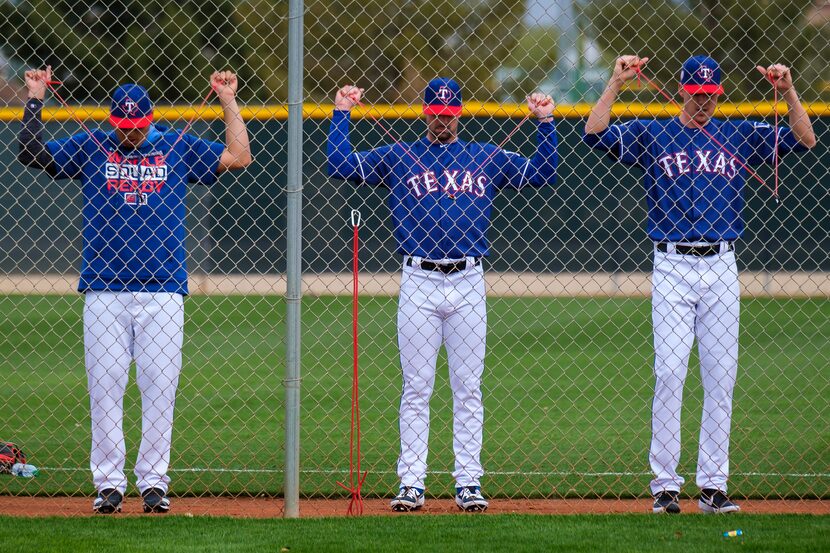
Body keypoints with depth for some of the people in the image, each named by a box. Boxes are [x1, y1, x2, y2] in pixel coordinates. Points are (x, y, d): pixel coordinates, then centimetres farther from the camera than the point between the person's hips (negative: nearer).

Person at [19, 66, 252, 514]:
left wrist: (229, 102, 6)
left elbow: (238, 157, 10)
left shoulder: (178, 148, 12)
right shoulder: (90, 148, 11)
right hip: (104, 289, 0)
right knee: (104, 388, -2)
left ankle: (153, 481, 4)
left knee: (159, 387, -3)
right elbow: (31, 155, 8)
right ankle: (108, 483, 3)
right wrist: (35, 100, 2)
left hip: (163, 291, 0)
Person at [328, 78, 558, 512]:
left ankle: (468, 482, 6)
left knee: (468, 389, 2)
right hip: (419, 284, -1)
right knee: (416, 389, 0)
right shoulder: (397, 158, 8)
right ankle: (411, 483, 2)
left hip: (468, 284, 1)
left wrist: (546, 123, 6)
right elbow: (341, 165, 3)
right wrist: (341, 114, 0)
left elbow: (543, 172, 14)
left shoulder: (486, 159, 13)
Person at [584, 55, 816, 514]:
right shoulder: (651, 135, 6)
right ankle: (665, 485, -4)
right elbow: (595, 133, -6)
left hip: (721, 268, 2)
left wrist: (788, 92, -4)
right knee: (669, 372, -8)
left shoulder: (739, 136, 12)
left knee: (721, 376, 1)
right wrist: (615, 83, -12)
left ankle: (713, 485, 6)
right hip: (672, 268, -2)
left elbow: (805, 140, 8)